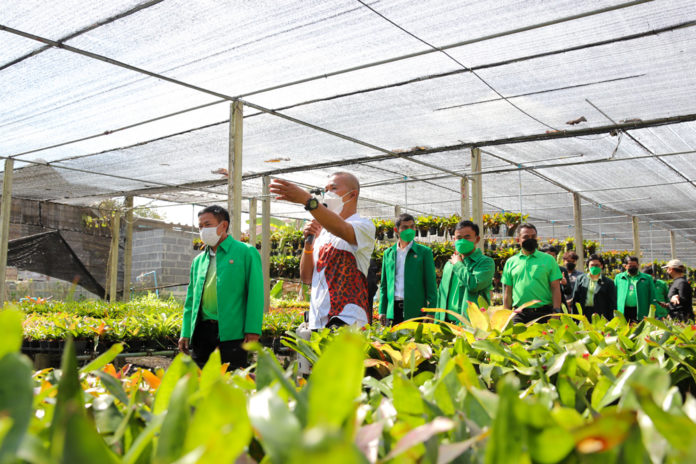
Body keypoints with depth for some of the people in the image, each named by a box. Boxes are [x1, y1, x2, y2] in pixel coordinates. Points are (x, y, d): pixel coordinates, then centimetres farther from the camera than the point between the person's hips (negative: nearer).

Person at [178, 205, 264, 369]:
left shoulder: (246, 253, 1)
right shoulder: (198, 260, 18)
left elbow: (255, 293, -6)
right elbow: (191, 299, 20)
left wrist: (253, 331, -14)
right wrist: (185, 333, 10)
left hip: (231, 333, -5)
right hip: (202, 332, 6)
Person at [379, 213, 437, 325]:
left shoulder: (424, 252, 4)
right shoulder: (388, 253, 13)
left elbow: (431, 284, 1)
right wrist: (382, 311, 8)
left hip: (415, 311, -3)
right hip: (392, 312, 3)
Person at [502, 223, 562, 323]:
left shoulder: (548, 259, 7)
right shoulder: (510, 262, 11)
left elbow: (555, 289, 3)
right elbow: (508, 292, 12)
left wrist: (556, 312, -8)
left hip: (543, 314, -1)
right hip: (519, 316, 1)